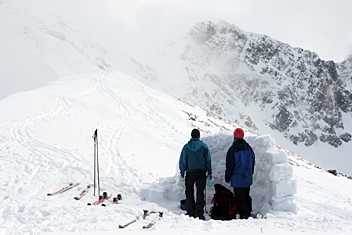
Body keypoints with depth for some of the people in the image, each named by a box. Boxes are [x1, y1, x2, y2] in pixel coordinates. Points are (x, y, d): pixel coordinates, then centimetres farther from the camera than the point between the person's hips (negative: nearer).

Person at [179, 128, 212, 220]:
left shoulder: (186, 147, -5)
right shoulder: (204, 146, -4)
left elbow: (182, 161, -2)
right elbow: (208, 160, 0)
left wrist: (182, 172, 9)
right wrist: (209, 172, 8)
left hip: (190, 173, 0)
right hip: (201, 172, 0)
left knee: (189, 193, 11)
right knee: (200, 193, 5)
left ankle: (191, 213, 11)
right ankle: (199, 214, 3)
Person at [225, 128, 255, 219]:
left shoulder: (232, 149, -15)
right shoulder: (249, 148, 4)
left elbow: (229, 166, -12)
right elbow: (253, 162, 14)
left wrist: (227, 177, 0)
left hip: (237, 179, -6)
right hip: (247, 178, 6)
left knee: (240, 198, -1)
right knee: (246, 196, 19)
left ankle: (244, 215, -2)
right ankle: (248, 212, 27)